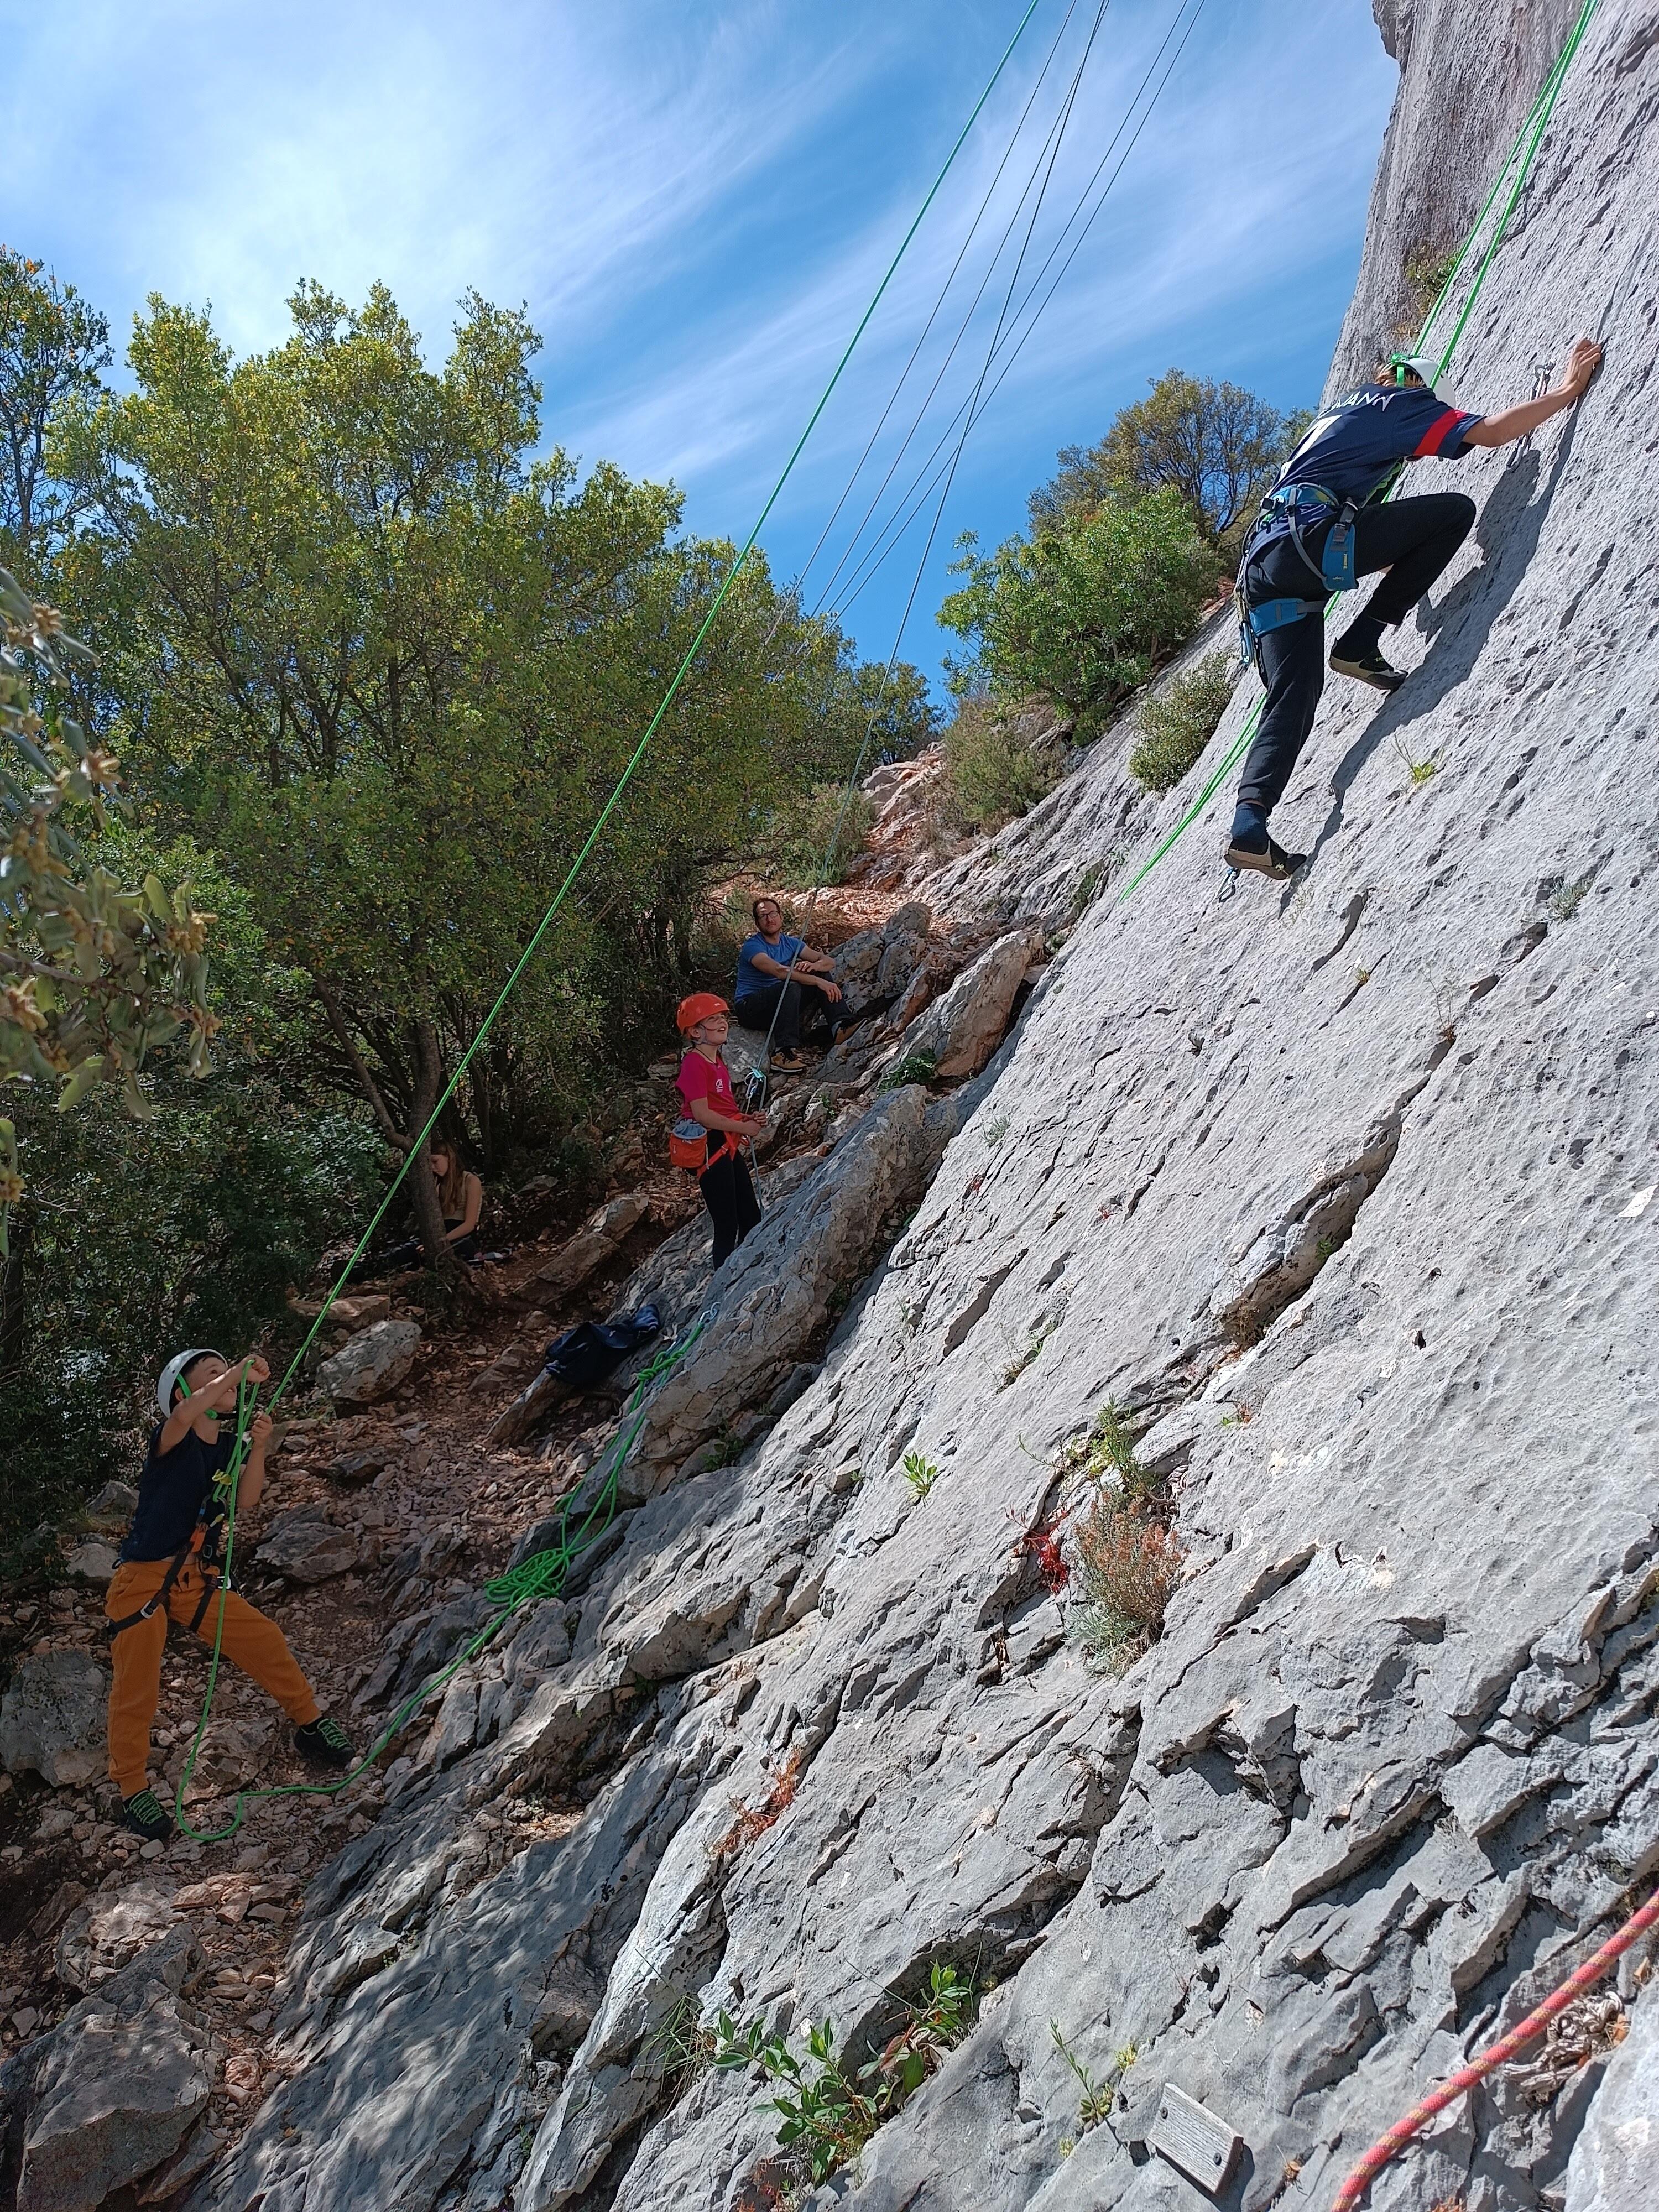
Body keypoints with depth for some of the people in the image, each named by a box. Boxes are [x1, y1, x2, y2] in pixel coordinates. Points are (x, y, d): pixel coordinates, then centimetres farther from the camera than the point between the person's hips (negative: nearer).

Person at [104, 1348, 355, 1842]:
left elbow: (246, 1503, -10)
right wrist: (238, 1372, -41)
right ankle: (133, 1792, 16)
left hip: (196, 1580, 6)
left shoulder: (228, 1446, 6)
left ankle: (310, 1726, 17)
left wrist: (257, 1448, -23)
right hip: (142, 1581, -6)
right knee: (135, 1691, -2)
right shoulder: (171, 1438, -12)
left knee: (266, 1641, 1)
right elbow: (185, 1416, -38)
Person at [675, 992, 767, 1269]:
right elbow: (702, 1114, -22)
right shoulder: (694, 1064, -16)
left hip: (728, 1147, 10)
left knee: (752, 1219, 16)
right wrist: (744, 1128, -13)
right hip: (709, 1148, -10)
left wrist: (749, 1119, 5)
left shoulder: (717, 1061, 13)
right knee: (727, 1227, -6)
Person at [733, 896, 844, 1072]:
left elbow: (829, 961, 2)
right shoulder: (752, 946, -14)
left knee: (822, 973, -6)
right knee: (792, 986, -34)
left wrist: (814, 965, -23)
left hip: (781, 1007, 7)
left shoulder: (791, 944, 8)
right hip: (750, 1010, -7)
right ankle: (783, 1053, -42)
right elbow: (779, 971, -31)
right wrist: (818, 982, -35)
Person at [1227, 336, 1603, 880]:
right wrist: (1567, 388, 8)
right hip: (1310, 538, -8)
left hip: (1262, 560, 8)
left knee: (1292, 699, 4)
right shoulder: (1399, 400, 13)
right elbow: (1488, 431, -1)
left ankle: (1248, 827, -13)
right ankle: (1361, 645, -1)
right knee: (1455, 510, 1)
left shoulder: (1344, 408, 37)